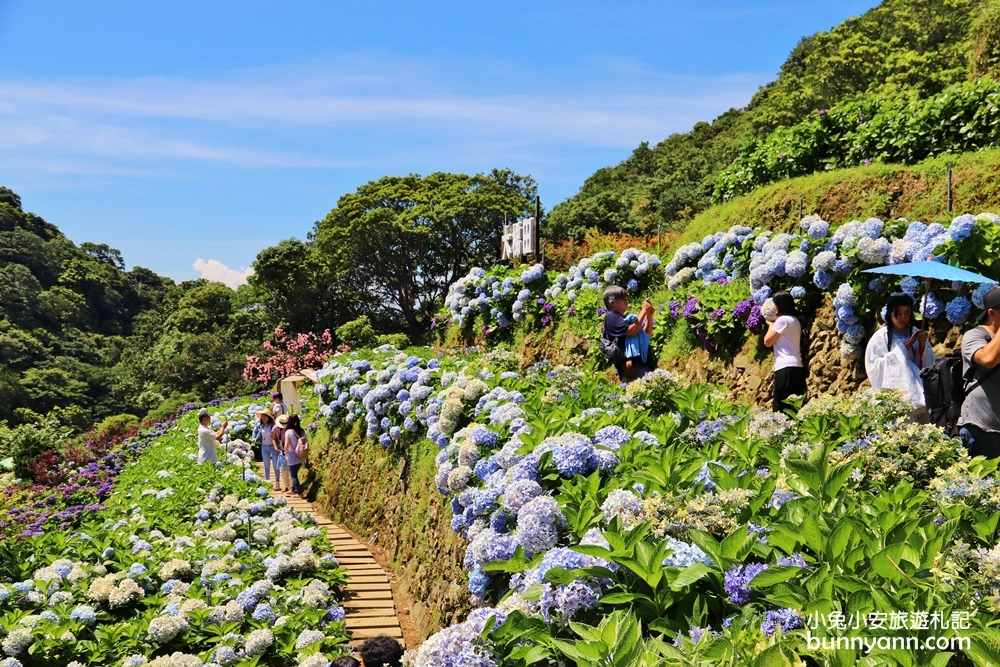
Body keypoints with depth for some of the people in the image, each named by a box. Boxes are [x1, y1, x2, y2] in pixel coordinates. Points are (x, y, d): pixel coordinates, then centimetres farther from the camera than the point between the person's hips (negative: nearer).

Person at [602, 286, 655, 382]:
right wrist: (643, 311, -7)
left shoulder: (626, 318, 23)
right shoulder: (612, 316, -2)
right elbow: (632, 331, -14)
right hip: (630, 362, -9)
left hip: (641, 362, 9)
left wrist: (649, 316, 10)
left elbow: (647, 334, 24)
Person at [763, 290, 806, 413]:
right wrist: (774, 324, 20)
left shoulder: (783, 320, -9)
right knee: (792, 407, 7)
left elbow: (767, 342, -6)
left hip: (786, 368, -9)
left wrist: (771, 324, 9)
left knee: (782, 407, -9)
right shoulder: (794, 320, 19)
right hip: (795, 367, 9)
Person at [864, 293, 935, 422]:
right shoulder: (880, 338, 0)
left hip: (917, 395, 4)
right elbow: (874, 369, -9)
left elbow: (930, 366, 11)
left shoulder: (917, 334, 12)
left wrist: (923, 346, -7)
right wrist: (902, 348, -10)